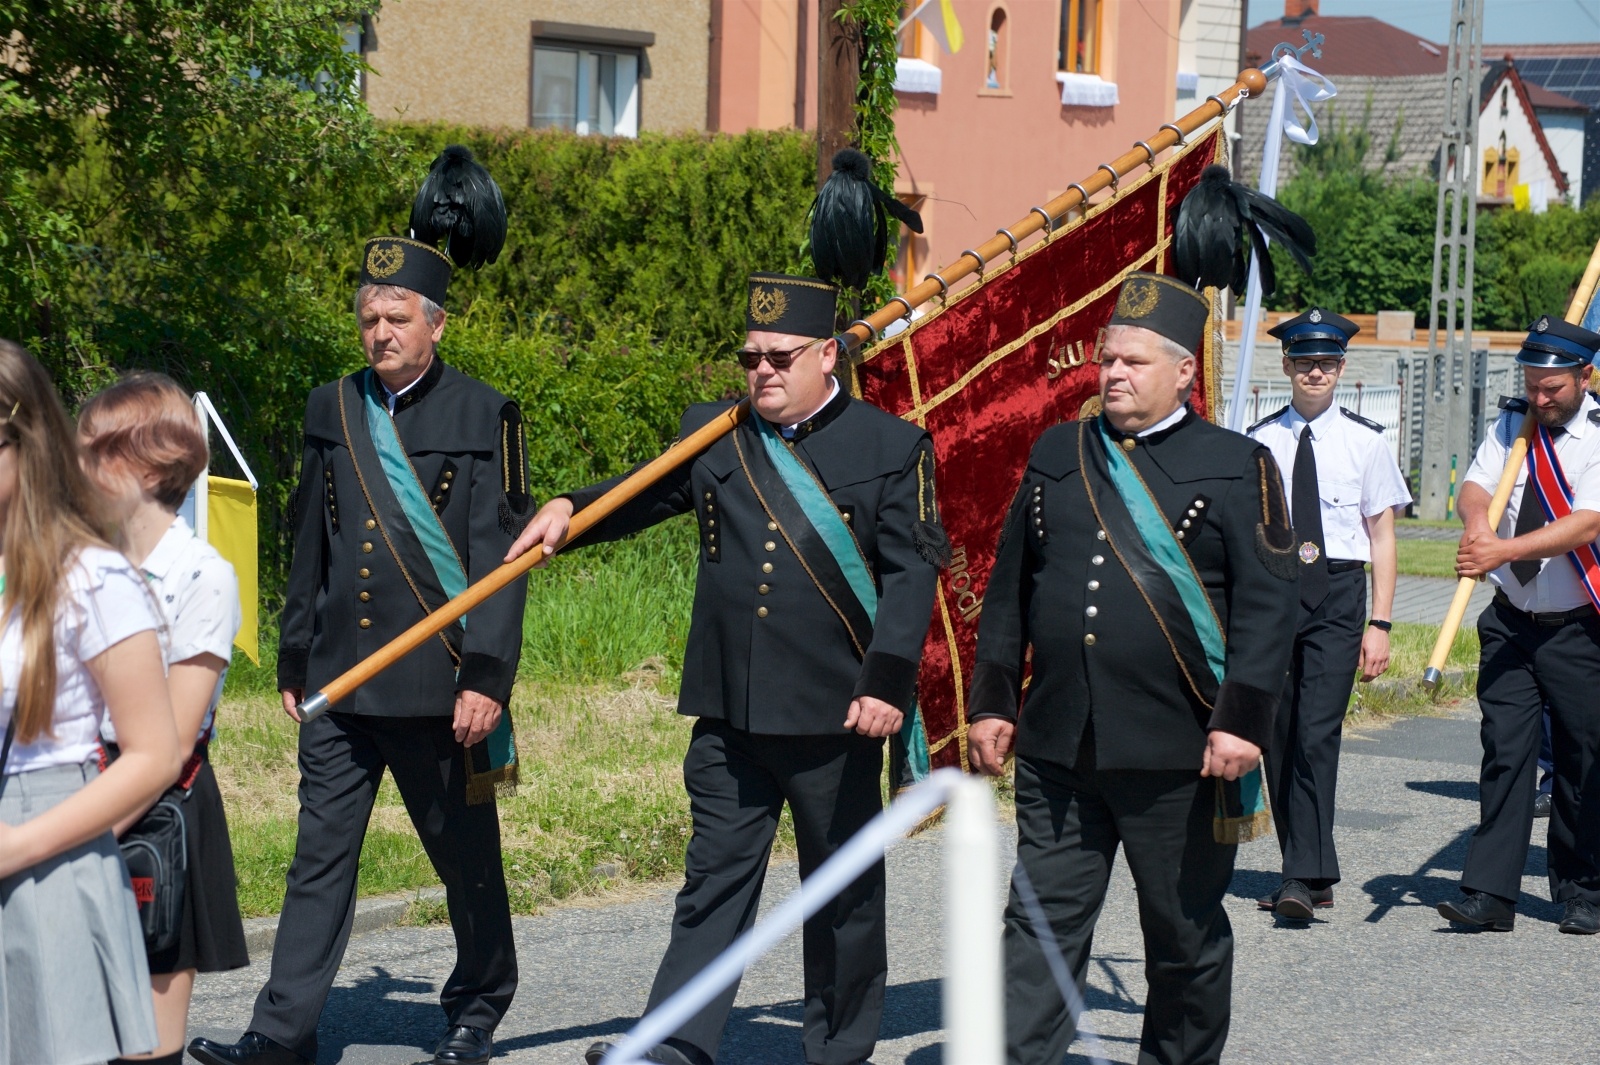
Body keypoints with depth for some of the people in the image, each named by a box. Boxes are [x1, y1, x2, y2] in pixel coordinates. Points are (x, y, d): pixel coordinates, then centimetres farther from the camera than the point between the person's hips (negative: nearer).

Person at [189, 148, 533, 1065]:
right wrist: (295, 660, 15)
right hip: (340, 682, 4)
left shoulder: (484, 417, -4)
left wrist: (486, 677, -14)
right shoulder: (333, 410, 10)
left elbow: (500, 560, -8)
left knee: (465, 854, 10)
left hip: (439, 686, -4)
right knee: (321, 854, 3)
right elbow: (312, 545, 16)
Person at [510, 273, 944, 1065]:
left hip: (835, 712, -3)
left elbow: (911, 574, -7)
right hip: (729, 710, 3)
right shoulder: (711, 435, 10)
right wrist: (568, 509, -4)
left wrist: (887, 681, -17)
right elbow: (646, 493, 17)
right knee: (714, 878, 2)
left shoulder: (892, 447, -2)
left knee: (843, 890, 9)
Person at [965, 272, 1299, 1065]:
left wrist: (1242, 720, -15)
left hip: (1179, 756, -3)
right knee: (1041, 922, 2)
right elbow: (1009, 588, 14)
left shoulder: (1235, 467, -2)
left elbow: (1267, 604, -7)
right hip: (1056, 748, 3)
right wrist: (992, 701, 9)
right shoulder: (1057, 455, 10)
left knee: (1186, 935, 9)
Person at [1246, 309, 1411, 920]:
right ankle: (1313, 876, 16)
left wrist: (1379, 624, -2)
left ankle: (1302, 878, -14)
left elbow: (1382, 537, 4)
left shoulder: (1365, 442, 2)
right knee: (1279, 738, 5)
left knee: (1317, 736, -13)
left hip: (1337, 594, -2)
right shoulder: (1259, 443, 5)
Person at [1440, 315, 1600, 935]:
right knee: (1504, 751, -4)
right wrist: (1476, 520, -26)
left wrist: (1504, 549, -30)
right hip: (1510, 622, 4)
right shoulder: (1512, 425, 8)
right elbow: (1474, 487, -2)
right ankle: (1491, 895, -6)